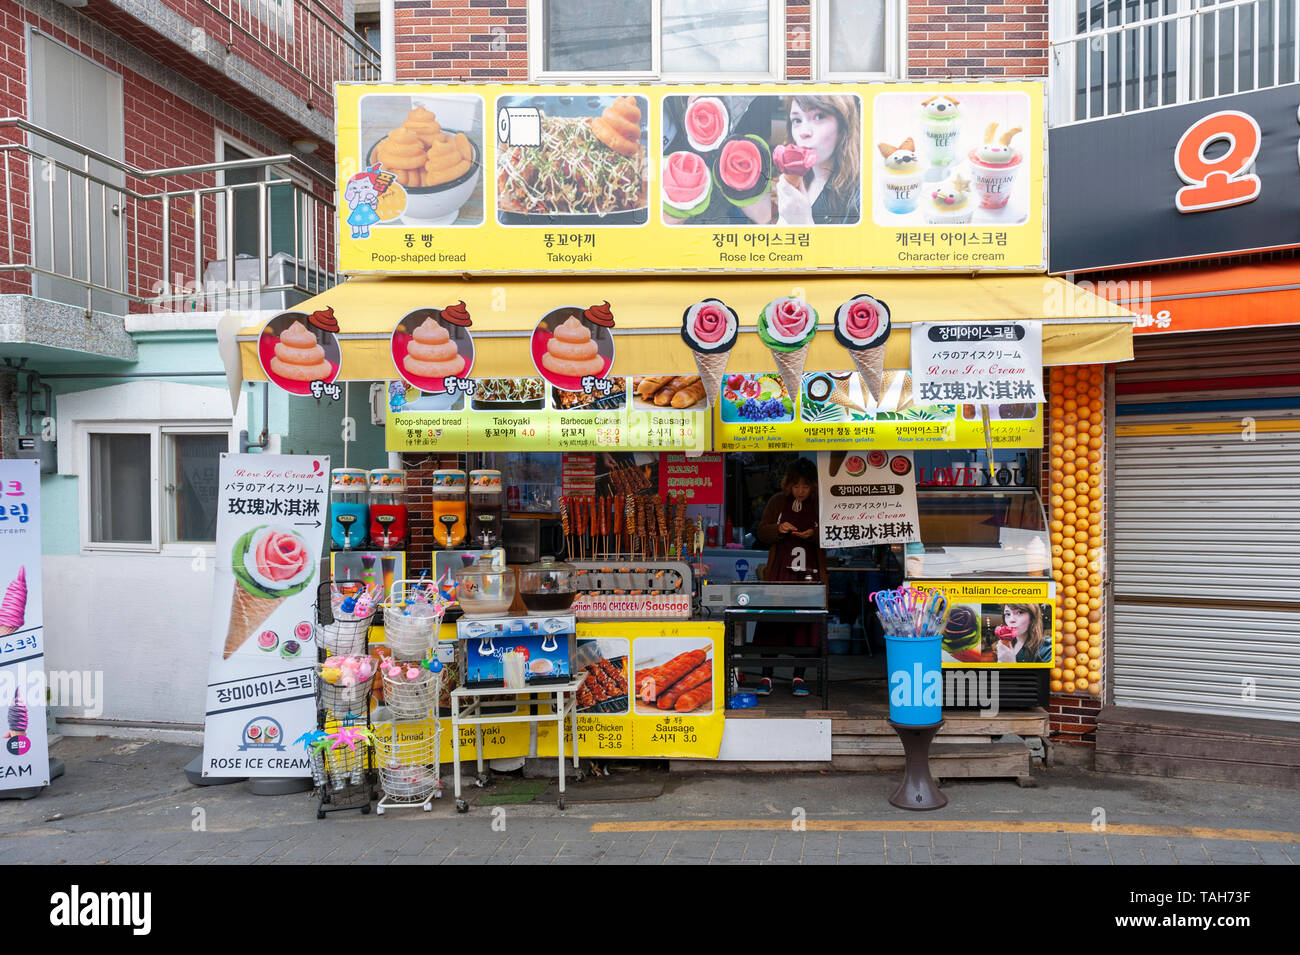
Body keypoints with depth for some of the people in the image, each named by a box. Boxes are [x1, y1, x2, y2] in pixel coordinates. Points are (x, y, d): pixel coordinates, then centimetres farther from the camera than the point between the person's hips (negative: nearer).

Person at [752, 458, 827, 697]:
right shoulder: (777, 502, 8)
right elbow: (761, 531, 9)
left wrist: (813, 534, -15)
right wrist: (779, 529, -10)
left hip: (810, 573, 0)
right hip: (779, 572, 1)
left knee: (805, 624, 2)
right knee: (771, 622, -2)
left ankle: (798, 677, 14)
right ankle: (766, 677, 7)